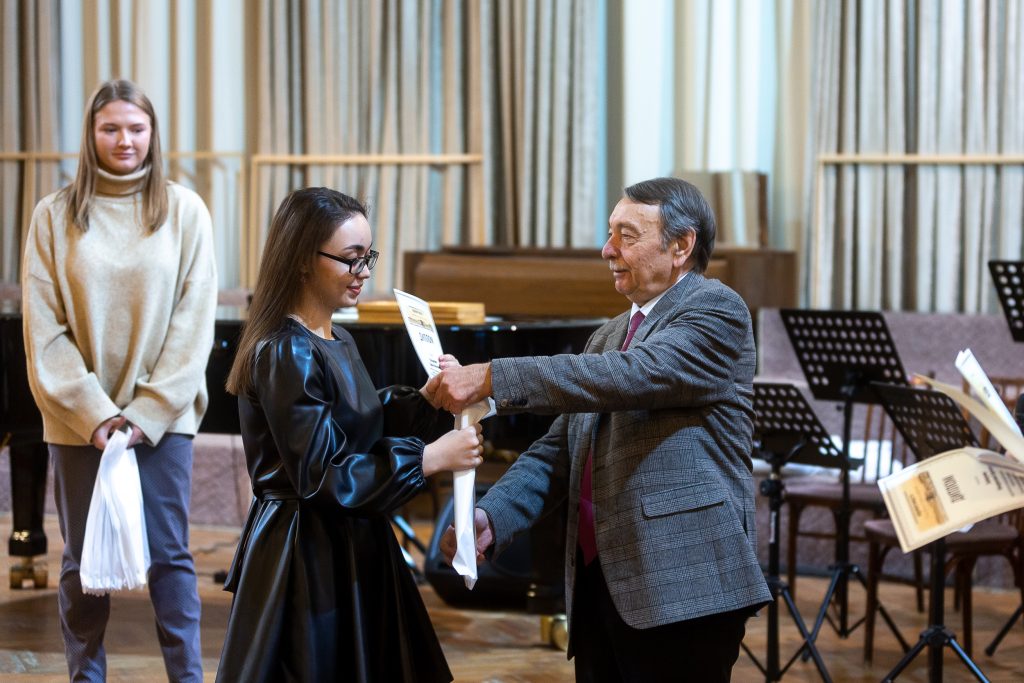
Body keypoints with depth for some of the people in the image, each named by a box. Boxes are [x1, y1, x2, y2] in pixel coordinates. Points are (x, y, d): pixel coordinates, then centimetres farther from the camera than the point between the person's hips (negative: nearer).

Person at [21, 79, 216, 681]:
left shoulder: (184, 212, 0)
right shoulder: (55, 216, 2)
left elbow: (193, 324, -3)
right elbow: (45, 331, -1)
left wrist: (145, 414, -9)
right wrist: (94, 413, -10)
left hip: (162, 417, -1)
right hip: (80, 419, 1)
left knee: (169, 556, 2)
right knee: (83, 561, 8)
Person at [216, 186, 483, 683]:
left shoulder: (337, 343, 9)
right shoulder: (285, 355, -20)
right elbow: (322, 478, -23)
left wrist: (428, 398, -2)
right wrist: (430, 458, -22)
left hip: (351, 548, 9)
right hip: (307, 561, -9)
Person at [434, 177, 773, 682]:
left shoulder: (717, 312, -5)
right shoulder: (608, 337, 20)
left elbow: (633, 375, -22)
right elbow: (558, 450, 15)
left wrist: (492, 379, -26)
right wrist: (491, 516, -3)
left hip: (681, 587, -7)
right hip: (598, 583, 8)